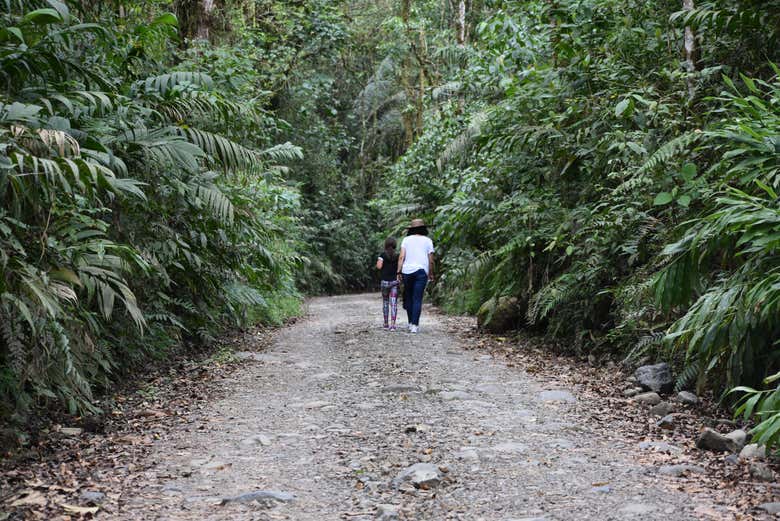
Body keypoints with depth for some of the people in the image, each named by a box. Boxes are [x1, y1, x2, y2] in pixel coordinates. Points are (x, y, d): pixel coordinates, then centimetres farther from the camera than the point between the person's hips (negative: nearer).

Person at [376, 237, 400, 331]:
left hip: (385, 281, 0)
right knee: (394, 303, -3)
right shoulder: (397, 256, 1)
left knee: (385, 302, 15)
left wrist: (378, 262, 8)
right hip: (395, 281, 0)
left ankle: (386, 324, 17)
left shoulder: (383, 255, -3)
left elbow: (379, 266, -13)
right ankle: (392, 324, -14)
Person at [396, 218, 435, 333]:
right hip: (421, 271, -1)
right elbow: (431, 260, 5)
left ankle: (411, 323, 19)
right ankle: (414, 325, -9)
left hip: (407, 271, 1)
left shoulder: (406, 239, 8)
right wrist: (431, 274, 15)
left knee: (408, 298, 13)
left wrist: (399, 272, -1)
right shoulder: (427, 241, 8)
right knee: (417, 299, -3)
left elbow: (401, 257, -1)